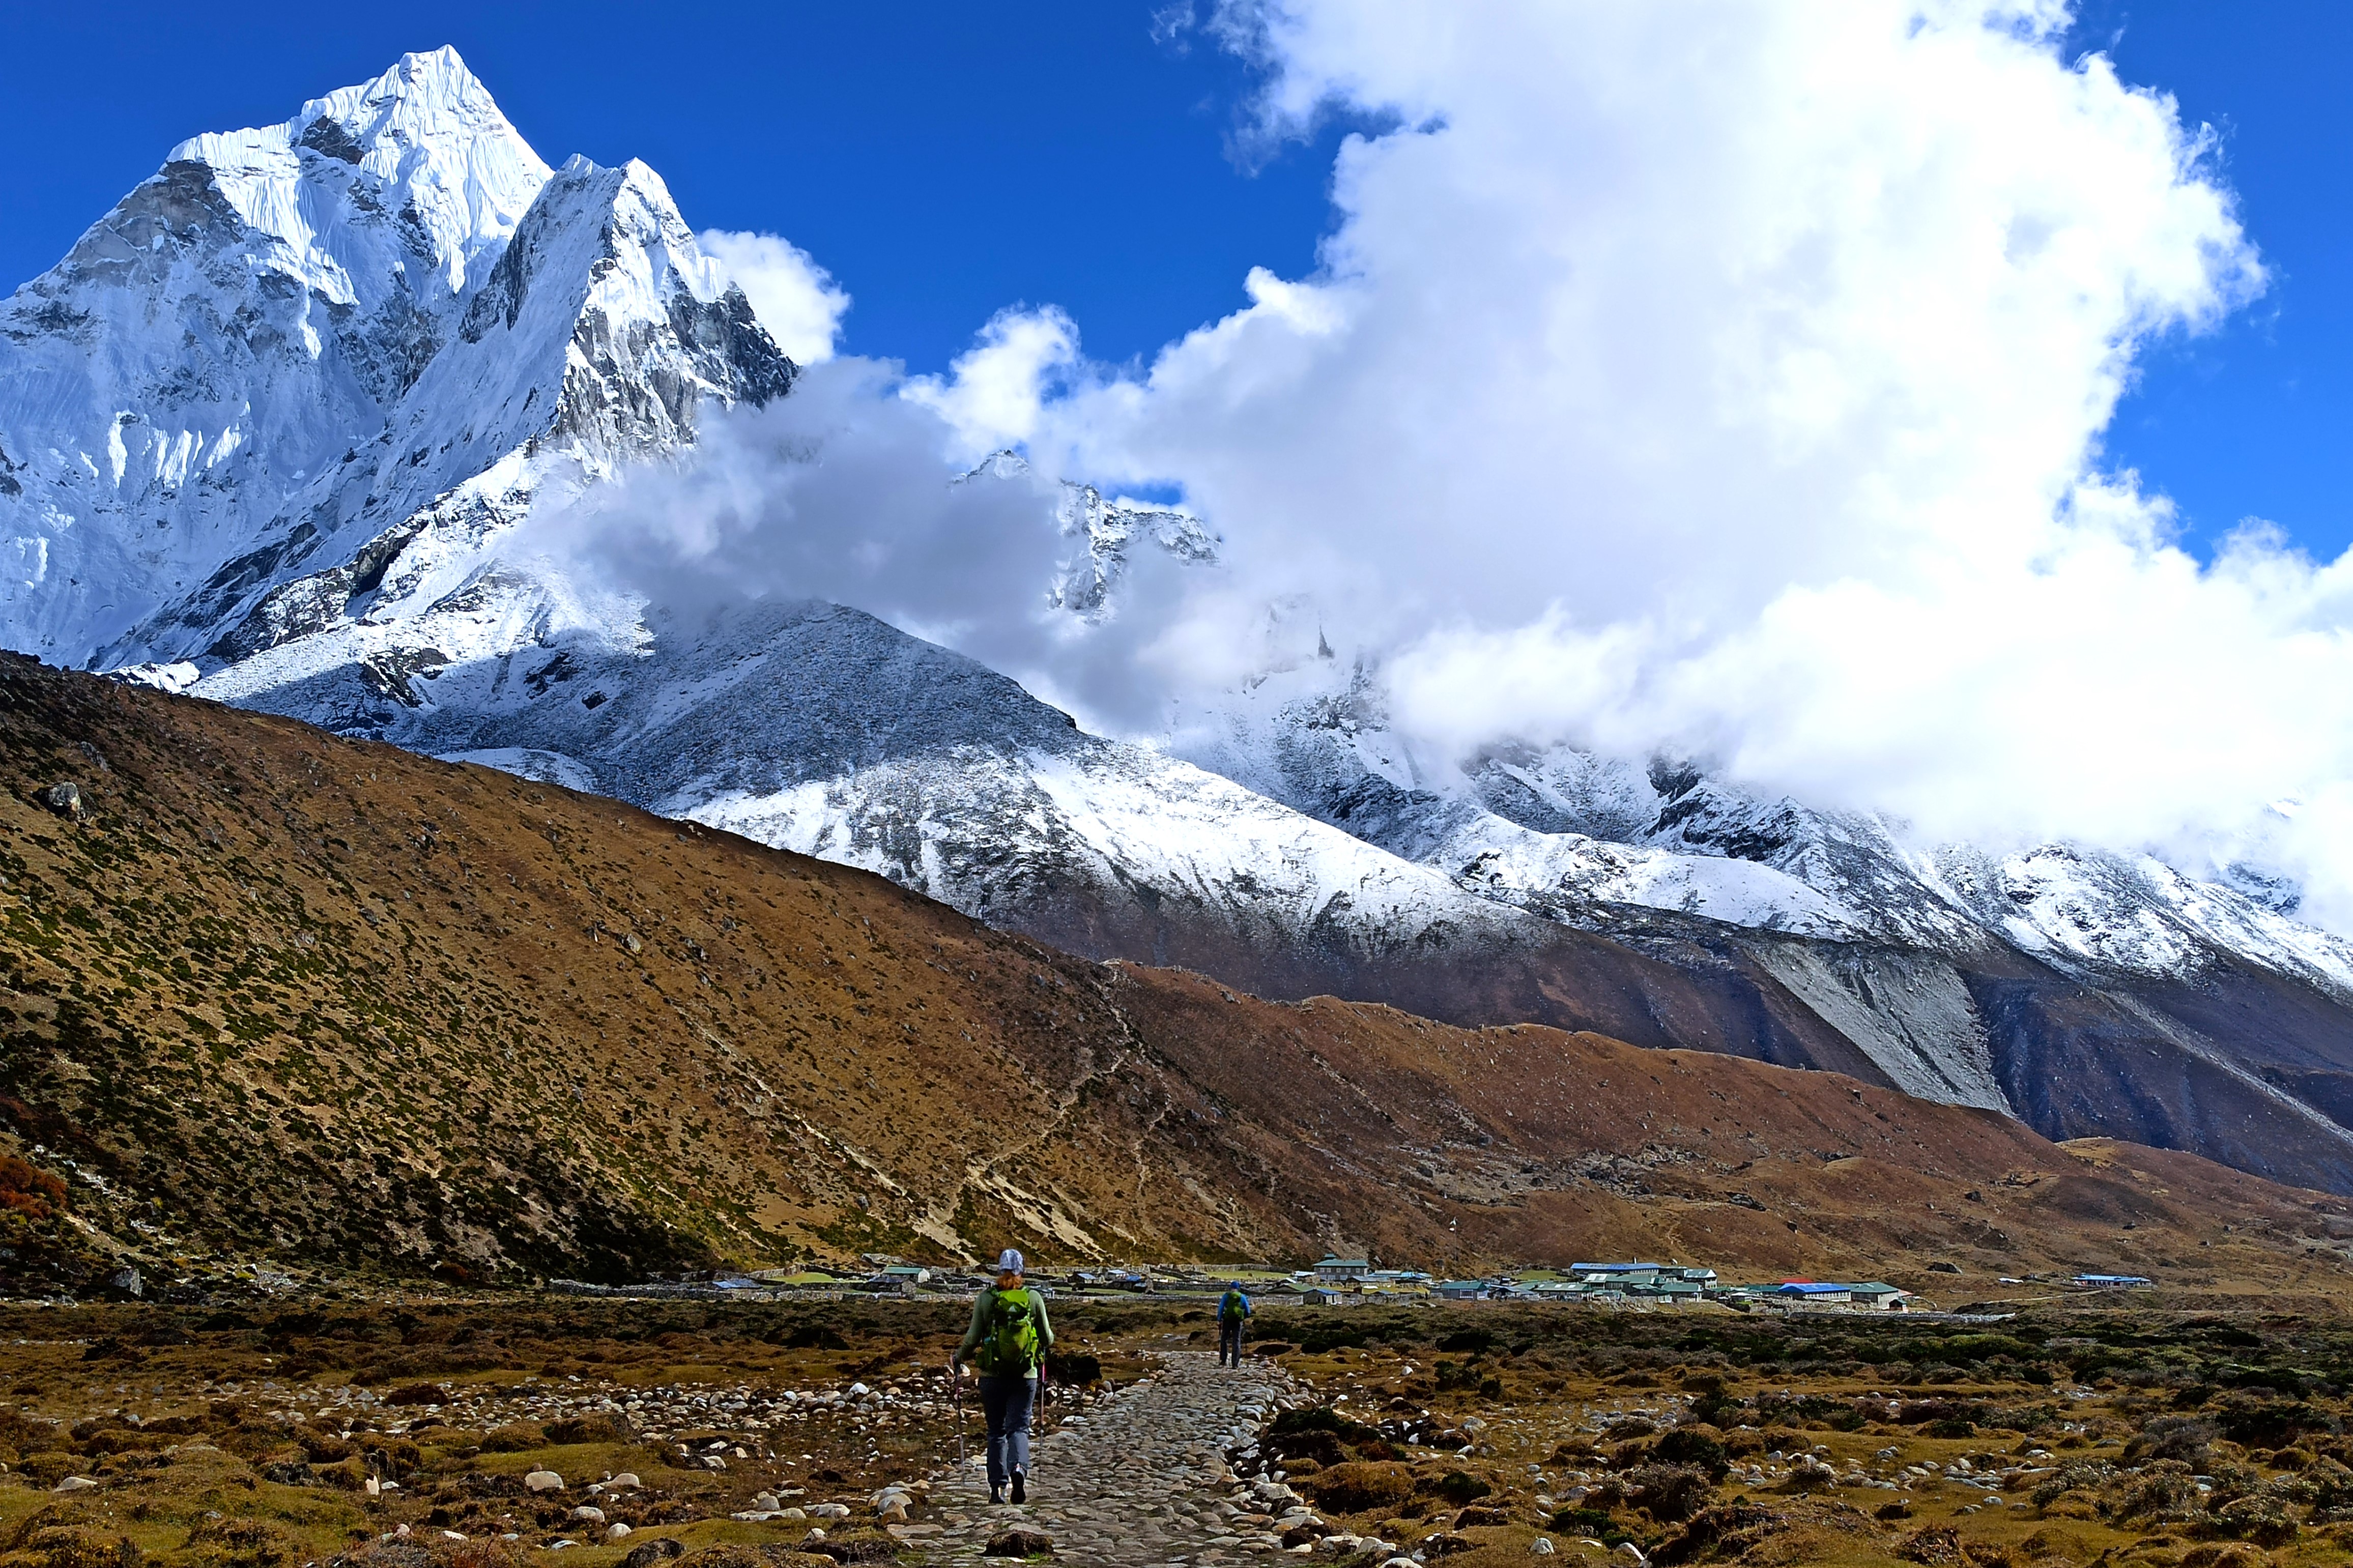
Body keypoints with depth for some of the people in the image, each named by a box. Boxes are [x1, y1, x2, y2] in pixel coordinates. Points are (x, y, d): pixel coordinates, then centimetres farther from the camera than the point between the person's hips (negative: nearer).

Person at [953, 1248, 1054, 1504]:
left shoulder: (985, 1299, -5)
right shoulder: (1034, 1298, -4)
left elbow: (973, 1338, -5)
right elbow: (1047, 1339, 2)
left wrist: (958, 1359, 14)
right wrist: (1048, 1338, 26)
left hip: (993, 1375, 0)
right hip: (1025, 1376, 0)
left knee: (997, 1431, 14)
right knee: (1018, 1427, 3)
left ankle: (998, 1487, 10)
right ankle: (1019, 1469, -26)